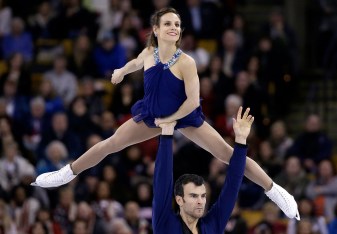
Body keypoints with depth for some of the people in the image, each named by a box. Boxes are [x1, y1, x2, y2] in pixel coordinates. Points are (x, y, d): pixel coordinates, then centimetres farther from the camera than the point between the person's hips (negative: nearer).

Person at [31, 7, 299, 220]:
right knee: (110, 144, 8)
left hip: (185, 117, -4)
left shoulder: (186, 62, -30)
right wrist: (121, 71, 31)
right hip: (153, 115, 4)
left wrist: (169, 120, -15)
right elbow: (137, 62, 12)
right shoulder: (149, 53, -15)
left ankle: (274, 191, 3)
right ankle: (67, 174, 26)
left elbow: (192, 101, -26)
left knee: (229, 154, -7)